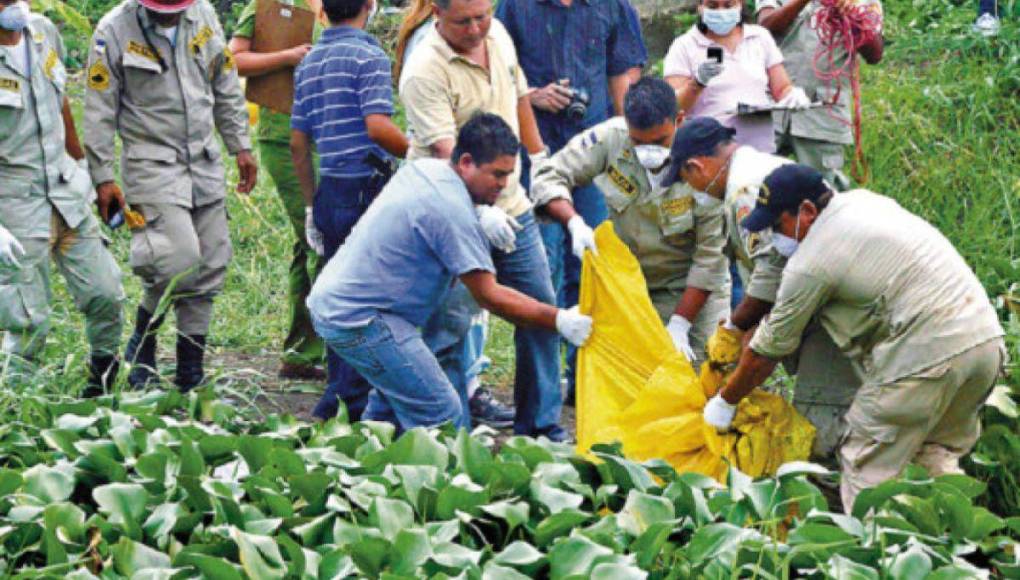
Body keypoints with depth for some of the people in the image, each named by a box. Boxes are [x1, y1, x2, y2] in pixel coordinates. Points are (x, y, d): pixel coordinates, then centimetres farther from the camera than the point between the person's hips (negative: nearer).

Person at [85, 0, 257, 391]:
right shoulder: (114, 32, -9)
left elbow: (226, 90, 17)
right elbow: (99, 112, -5)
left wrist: (241, 146, 16)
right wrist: (103, 178, -7)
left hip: (205, 163, 5)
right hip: (153, 164, -5)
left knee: (211, 267, 4)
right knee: (181, 260, -20)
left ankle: (191, 373, 13)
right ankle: (142, 344, 4)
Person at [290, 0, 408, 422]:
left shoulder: (309, 62, 16)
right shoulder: (367, 55, -8)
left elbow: (298, 143, 17)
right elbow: (377, 126, -20)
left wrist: (312, 205, 23)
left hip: (329, 191, 8)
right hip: (365, 185, -7)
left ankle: (337, 398, 20)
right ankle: (350, 402, -6)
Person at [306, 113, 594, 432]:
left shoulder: (423, 168, 8)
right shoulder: (452, 209, -21)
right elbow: (489, 296, -16)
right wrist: (559, 321, -12)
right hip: (358, 319, -10)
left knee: (392, 401, 25)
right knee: (441, 415, -12)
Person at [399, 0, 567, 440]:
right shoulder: (425, 71, -22)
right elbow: (447, 153, -29)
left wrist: (539, 157, 23)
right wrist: (481, 212, -38)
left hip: (511, 206, 8)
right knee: (450, 325, -8)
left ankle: (541, 427, 24)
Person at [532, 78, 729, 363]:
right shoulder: (610, 137, -18)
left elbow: (709, 257, -18)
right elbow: (548, 178, -11)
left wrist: (679, 326, -19)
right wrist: (575, 222, -30)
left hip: (690, 289, -2)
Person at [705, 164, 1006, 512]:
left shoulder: (810, 264, -5)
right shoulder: (864, 201, 19)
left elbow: (766, 353, 5)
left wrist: (725, 402, 22)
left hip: (929, 350, -9)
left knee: (866, 469, 1)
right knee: (935, 457, 20)